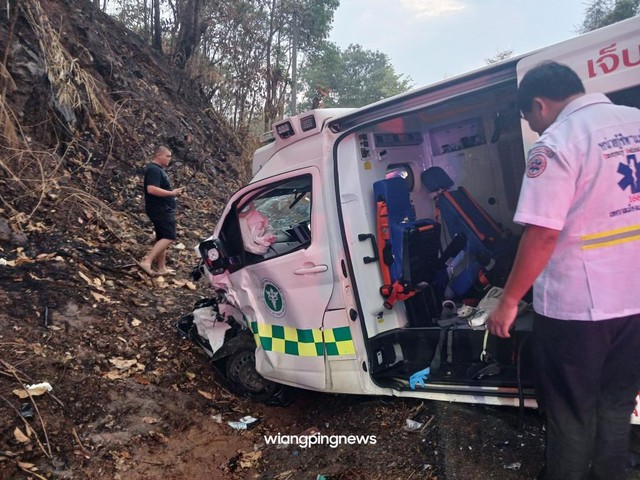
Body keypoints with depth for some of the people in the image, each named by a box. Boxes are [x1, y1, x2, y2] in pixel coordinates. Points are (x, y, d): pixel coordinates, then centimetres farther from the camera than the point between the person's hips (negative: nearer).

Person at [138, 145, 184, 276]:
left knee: (162, 238, 12)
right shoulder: (154, 170, -15)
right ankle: (147, 261, -17)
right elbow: (151, 189, -28)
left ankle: (161, 269, 17)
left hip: (162, 209, 11)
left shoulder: (158, 169, 18)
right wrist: (172, 193, -24)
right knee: (169, 237, -15)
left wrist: (173, 192, 13)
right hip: (160, 210, -11)